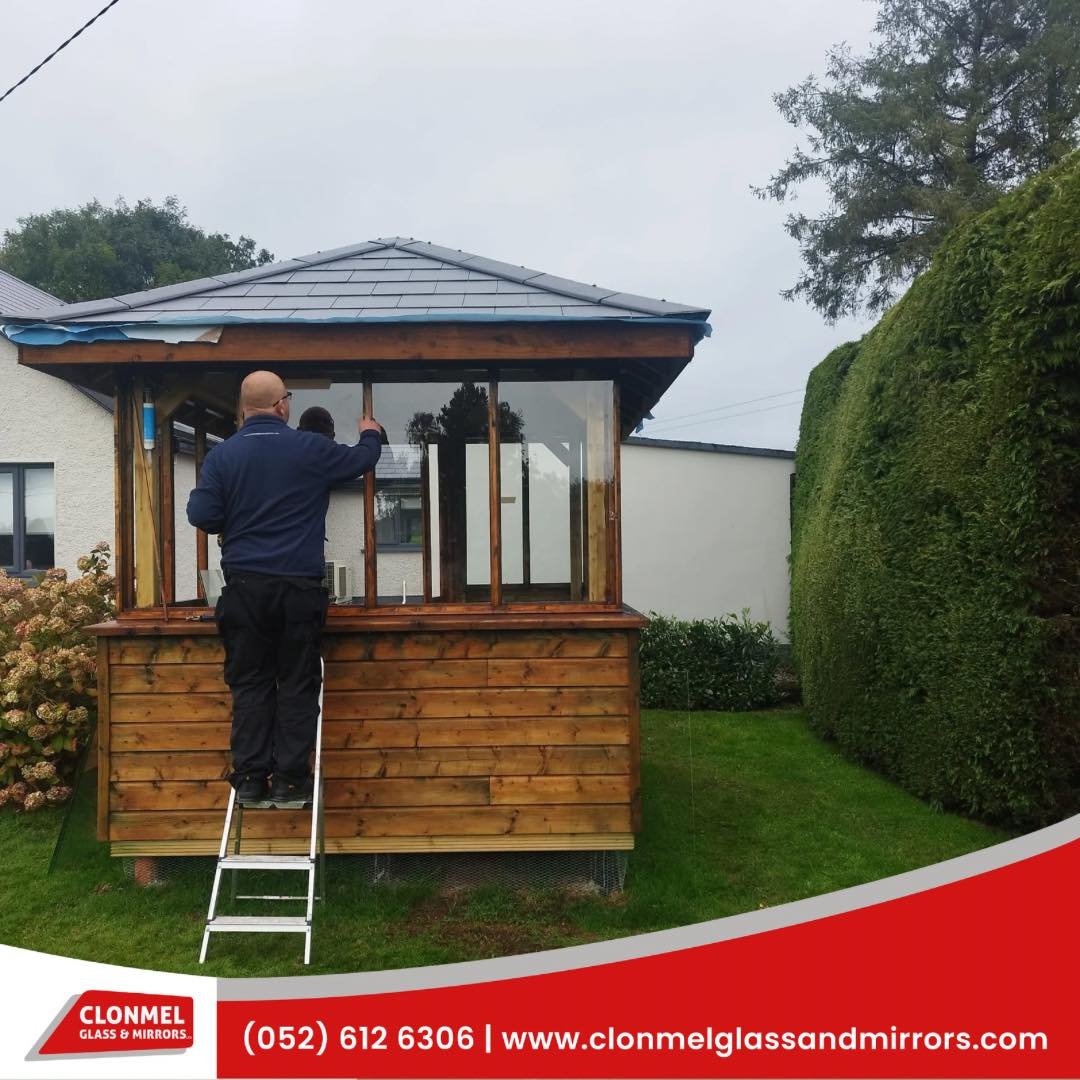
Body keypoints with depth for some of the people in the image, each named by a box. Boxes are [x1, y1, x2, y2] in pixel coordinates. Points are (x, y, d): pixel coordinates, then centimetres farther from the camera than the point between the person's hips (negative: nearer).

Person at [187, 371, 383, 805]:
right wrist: (370, 434, 35)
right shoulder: (310, 448, -2)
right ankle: (290, 781, 9)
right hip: (299, 586, -2)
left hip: (244, 587, 2)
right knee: (297, 685, 6)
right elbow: (361, 460, 13)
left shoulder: (222, 454, 2)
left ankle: (250, 780, 13)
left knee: (250, 684, 10)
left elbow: (201, 515, -3)